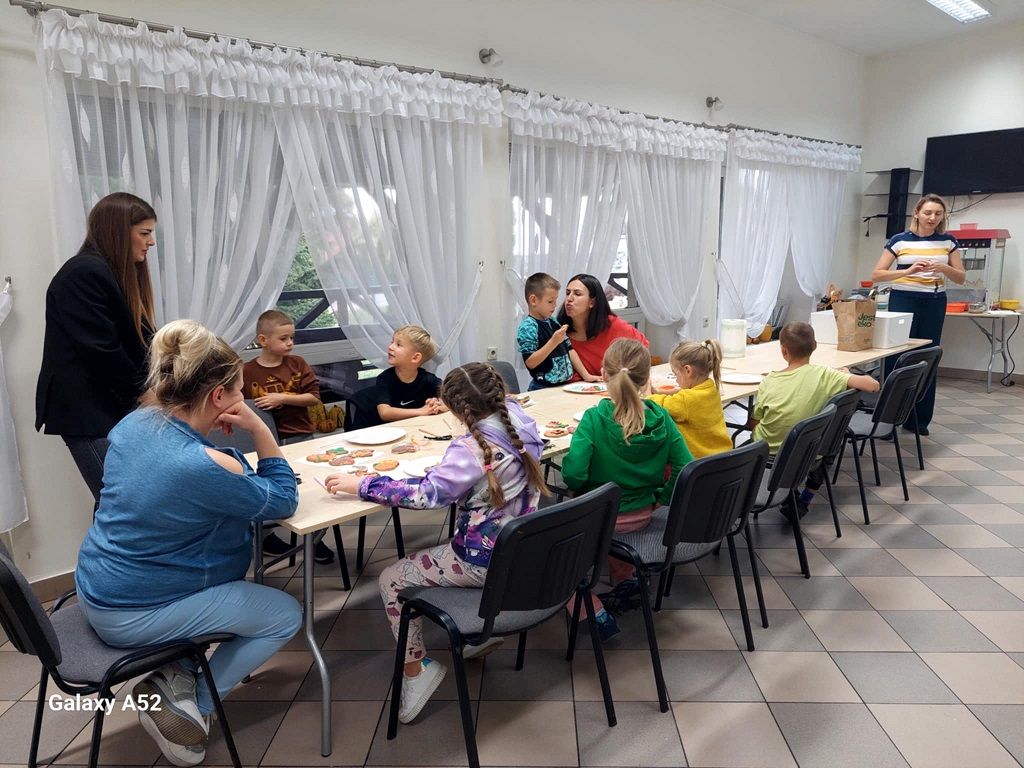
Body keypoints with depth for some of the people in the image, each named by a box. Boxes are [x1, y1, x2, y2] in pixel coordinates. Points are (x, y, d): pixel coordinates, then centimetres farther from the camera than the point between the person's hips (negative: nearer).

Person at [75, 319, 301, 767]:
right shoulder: (205, 466, -30)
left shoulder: (133, 423, -6)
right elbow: (283, 502, -14)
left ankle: (177, 675, 18)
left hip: (96, 590, 8)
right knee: (286, 615, 4)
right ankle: (186, 706, 9)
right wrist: (259, 429, -19)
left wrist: (209, 429, 0)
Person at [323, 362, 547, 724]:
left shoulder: (471, 448, -26)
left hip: (485, 561, -8)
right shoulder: (522, 423, -5)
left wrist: (361, 484, -27)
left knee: (392, 580, 5)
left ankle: (416, 666, 7)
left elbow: (428, 493, -32)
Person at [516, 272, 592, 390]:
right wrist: (553, 342, -22)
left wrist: (586, 375, 11)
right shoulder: (527, 327, -11)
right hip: (543, 389, -7)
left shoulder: (554, 322, 12)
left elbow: (569, 349, 17)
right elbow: (530, 363, -17)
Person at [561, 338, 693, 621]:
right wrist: (661, 497, 4)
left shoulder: (595, 418, -23)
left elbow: (573, 474, -29)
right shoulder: (660, 418, -12)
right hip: (642, 515, 5)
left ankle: (593, 607, 17)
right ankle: (626, 579, 25)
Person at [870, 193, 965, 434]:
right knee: (897, 357, -6)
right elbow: (876, 274, -5)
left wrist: (943, 268, -13)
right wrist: (907, 271, -19)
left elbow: (961, 278, 7)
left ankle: (920, 419, 13)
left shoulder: (948, 241, 7)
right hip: (903, 300, -2)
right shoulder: (899, 240, -1)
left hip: (934, 304, 3)